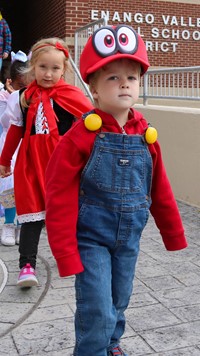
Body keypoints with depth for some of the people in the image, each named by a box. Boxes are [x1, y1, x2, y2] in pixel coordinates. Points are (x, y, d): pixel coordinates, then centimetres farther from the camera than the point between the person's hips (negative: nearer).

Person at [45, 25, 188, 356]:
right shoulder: (81, 136, -18)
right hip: (91, 239, -4)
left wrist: (173, 233, 14)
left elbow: (159, 189, 7)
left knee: (118, 302, 21)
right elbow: (60, 198, -16)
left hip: (129, 238, 5)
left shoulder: (146, 136, -4)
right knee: (97, 310, -3)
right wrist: (66, 254, -16)